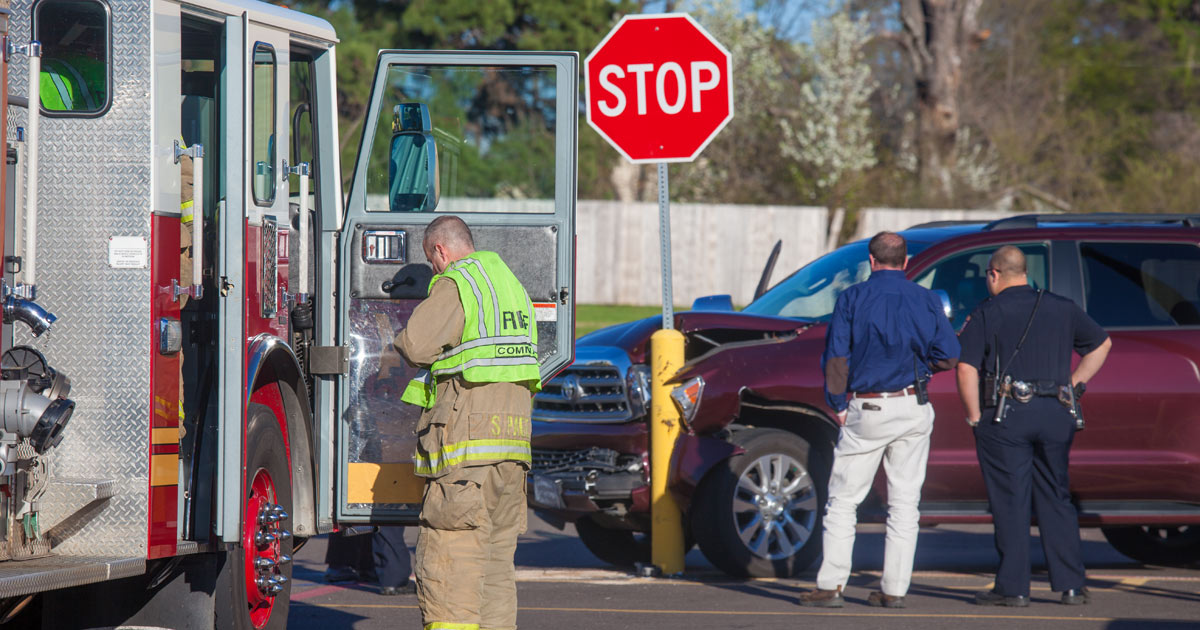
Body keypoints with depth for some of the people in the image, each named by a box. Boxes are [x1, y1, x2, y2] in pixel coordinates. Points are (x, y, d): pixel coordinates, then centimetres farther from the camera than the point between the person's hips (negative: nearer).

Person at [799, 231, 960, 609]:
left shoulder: (852, 299, -3)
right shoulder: (926, 301, 2)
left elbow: (836, 358, -8)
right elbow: (948, 356, 0)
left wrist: (839, 405, 1)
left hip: (866, 411, -2)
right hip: (913, 409, 2)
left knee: (843, 500, 3)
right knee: (904, 503, 7)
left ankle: (831, 586, -2)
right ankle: (895, 589, 5)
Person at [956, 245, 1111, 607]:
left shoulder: (987, 313, -2)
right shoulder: (1060, 309, 12)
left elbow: (966, 368, -10)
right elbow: (1101, 344, 21)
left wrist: (975, 416, -3)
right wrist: (1073, 385, 18)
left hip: (1006, 415, -4)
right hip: (1055, 415, 4)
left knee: (1009, 503, 0)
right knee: (1056, 500, 10)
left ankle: (1013, 588, 0)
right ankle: (1071, 586, 8)